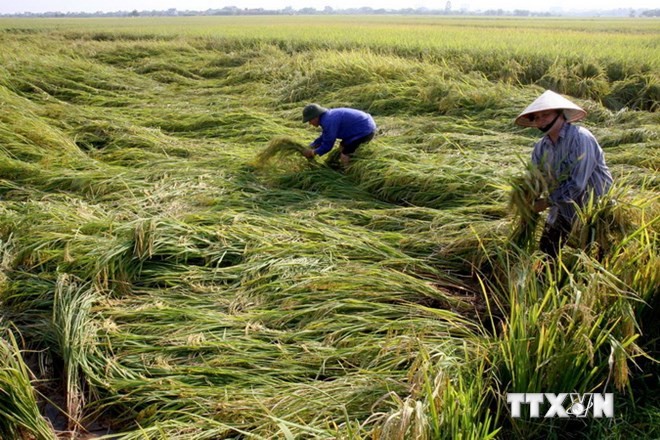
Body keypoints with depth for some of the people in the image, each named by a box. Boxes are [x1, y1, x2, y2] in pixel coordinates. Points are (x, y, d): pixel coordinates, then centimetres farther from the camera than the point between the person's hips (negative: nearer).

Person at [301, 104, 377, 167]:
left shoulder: (329, 122, -24)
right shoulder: (328, 116, 8)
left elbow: (327, 145, -17)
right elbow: (324, 137, 20)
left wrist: (313, 153, -2)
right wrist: (311, 147, 10)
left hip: (365, 131, -10)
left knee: (345, 156, -11)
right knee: (342, 147, 21)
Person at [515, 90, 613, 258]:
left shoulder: (580, 138, -22)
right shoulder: (540, 147, -1)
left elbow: (577, 184, -26)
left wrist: (547, 202, -21)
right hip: (563, 210, 6)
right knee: (545, 253, 11)